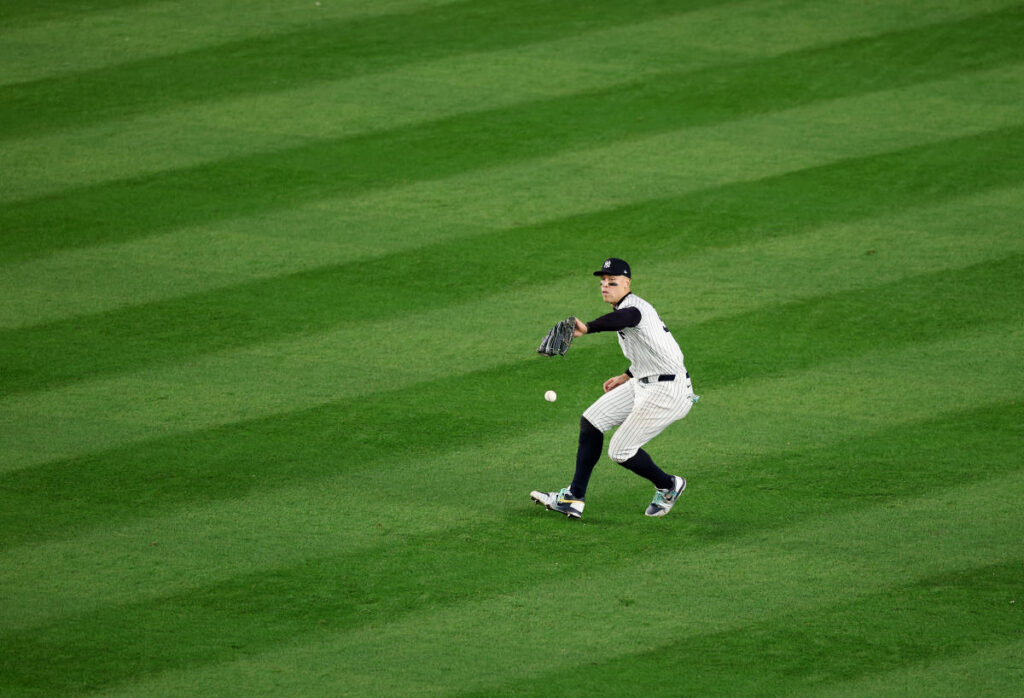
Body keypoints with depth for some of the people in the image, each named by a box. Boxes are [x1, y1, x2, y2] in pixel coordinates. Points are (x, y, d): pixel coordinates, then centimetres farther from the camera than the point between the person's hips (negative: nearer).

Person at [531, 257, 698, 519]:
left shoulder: (632, 306, -20)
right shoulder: (625, 309, 13)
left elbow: (624, 318, -48)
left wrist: (587, 328, -64)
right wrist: (626, 377, 25)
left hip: (667, 393, -11)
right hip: (642, 384, 11)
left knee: (621, 451, -7)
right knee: (591, 420, 7)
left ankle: (668, 486, 19)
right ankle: (574, 498, 11)